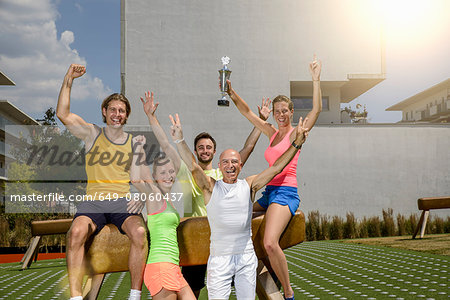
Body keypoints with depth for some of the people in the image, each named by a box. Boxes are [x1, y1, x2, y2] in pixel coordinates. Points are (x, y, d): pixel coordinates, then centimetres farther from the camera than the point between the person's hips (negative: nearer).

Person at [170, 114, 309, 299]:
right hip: (219, 257, -2)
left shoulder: (249, 185, 6)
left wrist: (296, 143, -4)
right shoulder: (211, 187, 1)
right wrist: (180, 140, -26)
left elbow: (276, 168, 2)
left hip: (246, 257, 2)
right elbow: (193, 167, -13)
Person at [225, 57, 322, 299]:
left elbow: (316, 109, -13)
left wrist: (316, 80, -16)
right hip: (269, 192, 8)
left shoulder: (296, 133, 0)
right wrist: (232, 94, 10)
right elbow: (247, 113, 20)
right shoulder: (272, 133, 18)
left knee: (270, 243, -28)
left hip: (285, 192, -8)